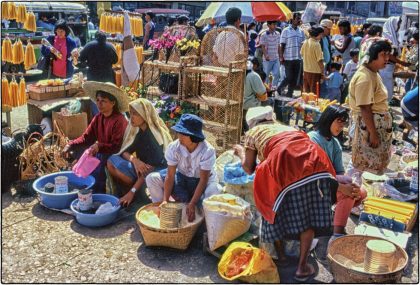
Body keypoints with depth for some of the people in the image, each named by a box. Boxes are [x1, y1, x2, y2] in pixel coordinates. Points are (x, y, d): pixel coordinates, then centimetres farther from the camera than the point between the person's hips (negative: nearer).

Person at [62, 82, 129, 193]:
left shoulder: (119, 120, -17)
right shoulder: (97, 118, 7)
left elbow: (117, 146, -22)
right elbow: (86, 138, 4)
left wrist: (99, 146, -37)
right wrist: (70, 145, -13)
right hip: (100, 153, 8)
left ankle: (98, 193, -3)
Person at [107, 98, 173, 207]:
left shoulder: (155, 135, -24)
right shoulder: (135, 130, -3)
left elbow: (150, 167, -26)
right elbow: (125, 152, -2)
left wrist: (132, 192, -30)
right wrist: (134, 160, -28)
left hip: (158, 169, -6)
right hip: (141, 166, 7)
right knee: (112, 162, -15)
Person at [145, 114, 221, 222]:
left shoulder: (207, 151, -29)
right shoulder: (174, 147, -22)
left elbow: (203, 180, -27)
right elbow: (170, 176, -20)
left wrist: (192, 204, -33)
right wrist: (165, 200, -29)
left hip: (201, 180, -3)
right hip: (181, 177, 3)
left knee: (215, 191, -36)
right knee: (152, 178, -15)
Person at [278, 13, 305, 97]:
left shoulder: (301, 31, 11)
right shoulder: (286, 31, -3)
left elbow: (303, 45, 15)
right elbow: (282, 45, -4)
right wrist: (281, 57, -9)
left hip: (298, 58, 5)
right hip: (288, 58, -5)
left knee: (294, 78, 6)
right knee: (289, 77, -6)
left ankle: (289, 94, 16)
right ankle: (280, 89, 18)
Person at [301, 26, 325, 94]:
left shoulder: (305, 42, 2)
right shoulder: (316, 44, -17)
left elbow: (302, 53, 14)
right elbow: (320, 60, -18)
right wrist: (322, 73, -11)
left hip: (306, 70, 7)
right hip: (315, 71, -7)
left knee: (306, 91, 16)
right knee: (314, 92, 3)